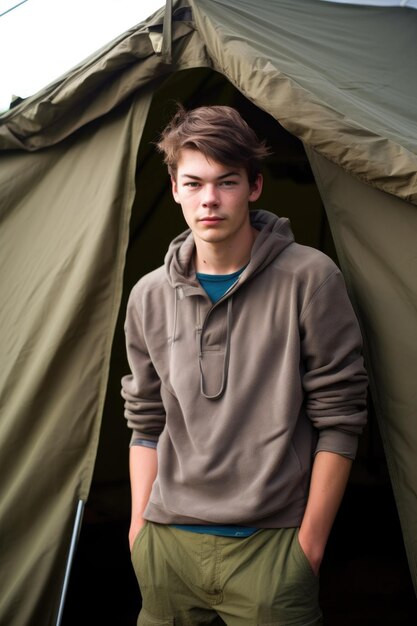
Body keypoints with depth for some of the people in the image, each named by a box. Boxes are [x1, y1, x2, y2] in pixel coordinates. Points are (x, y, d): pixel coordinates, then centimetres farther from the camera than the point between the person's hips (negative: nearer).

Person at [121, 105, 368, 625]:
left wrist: (310, 542, -6)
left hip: (269, 547, -3)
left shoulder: (308, 279, -9)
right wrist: (140, 524, 8)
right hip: (167, 546, 4)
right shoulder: (150, 296, 4)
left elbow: (338, 420, -6)